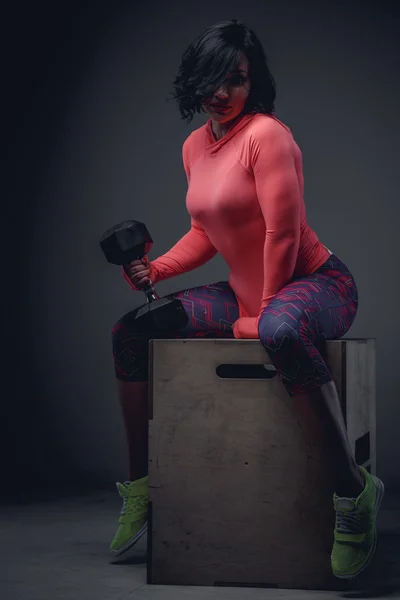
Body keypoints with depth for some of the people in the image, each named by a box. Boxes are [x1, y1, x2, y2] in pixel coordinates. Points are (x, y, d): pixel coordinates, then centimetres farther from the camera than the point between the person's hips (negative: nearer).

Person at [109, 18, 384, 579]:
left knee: (279, 332, -45)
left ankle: (354, 489, -33)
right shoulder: (195, 146, 10)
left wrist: (263, 312, -12)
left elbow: (282, 232, -18)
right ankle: (140, 481, 12)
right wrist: (156, 269, 2)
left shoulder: (265, 134, -16)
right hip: (246, 293, 9)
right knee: (130, 331, 2)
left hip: (317, 283, -8)